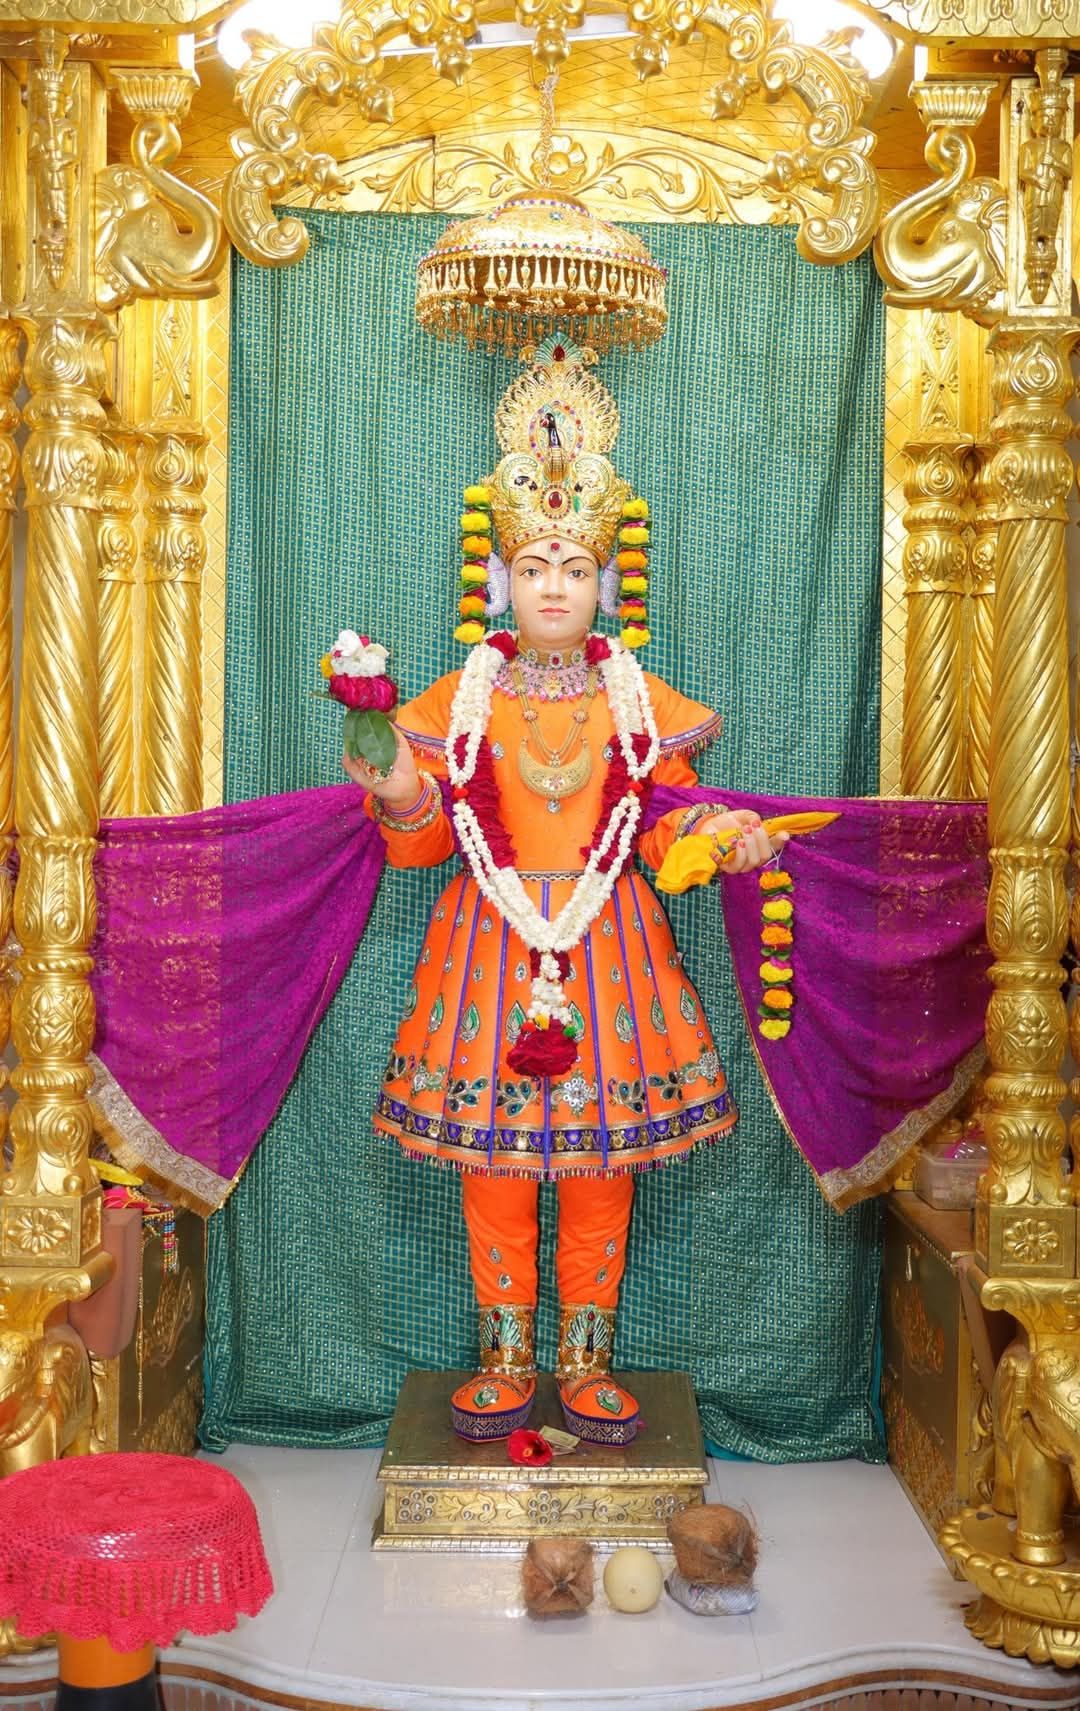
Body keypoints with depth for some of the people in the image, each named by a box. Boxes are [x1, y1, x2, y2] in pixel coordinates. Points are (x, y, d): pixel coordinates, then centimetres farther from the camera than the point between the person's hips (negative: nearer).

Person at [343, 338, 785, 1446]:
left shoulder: (640, 702, 5)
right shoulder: (458, 699, 4)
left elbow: (661, 834, 4)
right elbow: (424, 843, 4)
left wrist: (714, 837, -16)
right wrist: (400, 797, -17)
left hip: (607, 949, 0)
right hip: (489, 946, 0)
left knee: (600, 1169, 6)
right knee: (492, 1165, 5)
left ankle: (588, 1361, 21)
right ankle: (505, 1360, 21)